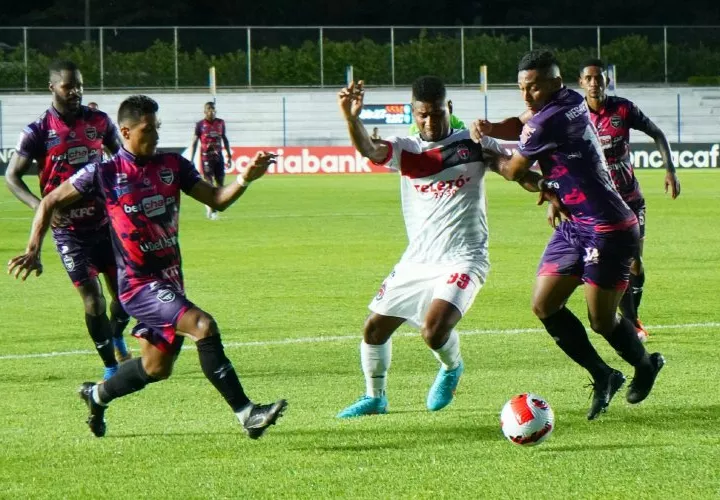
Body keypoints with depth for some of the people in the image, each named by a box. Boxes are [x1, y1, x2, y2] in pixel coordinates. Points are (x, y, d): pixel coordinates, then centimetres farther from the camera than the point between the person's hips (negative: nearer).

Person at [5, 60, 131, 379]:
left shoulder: (98, 121, 0)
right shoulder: (38, 131, -9)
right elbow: (12, 177, -7)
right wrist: (41, 207, -22)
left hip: (105, 220, 4)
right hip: (69, 229, -4)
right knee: (92, 297, -7)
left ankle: (117, 338, 39)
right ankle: (111, 366, 6)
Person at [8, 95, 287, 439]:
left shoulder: (172, 166, 4)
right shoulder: (104, 173, -8)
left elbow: (216, 200, 6)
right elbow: (50, 203, 1)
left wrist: (245, 179, -12)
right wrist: (33, 251, -6)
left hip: (170, 278, 7)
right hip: (139, 283, -7)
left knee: (157, 367, 14)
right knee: (202, 326, -25)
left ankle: (97, 395, 41)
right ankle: (246, 414, -25)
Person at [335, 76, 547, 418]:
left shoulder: (472, 145, -1)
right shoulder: (405, 150, 3)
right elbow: (368, 150, -16)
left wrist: (543, 186, -31)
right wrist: (351, 118, -38)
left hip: (462, 259, -4)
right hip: (417, 260, 5)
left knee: (434, 330, -24)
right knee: (375, 327, 6)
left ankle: (452, 367, 11)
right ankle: (374, 397, 29)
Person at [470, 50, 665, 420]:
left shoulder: (549, 122, -23)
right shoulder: (572, 102, 3)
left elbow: (514, 171, -9)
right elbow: (524, 123, 20)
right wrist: (486, 126, 0)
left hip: (607, 229, -10)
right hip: (575, 224, 10)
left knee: (601, 321, -1)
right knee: (544, 305, 5)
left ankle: (645, 364, 28)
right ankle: (602, 376, 16)